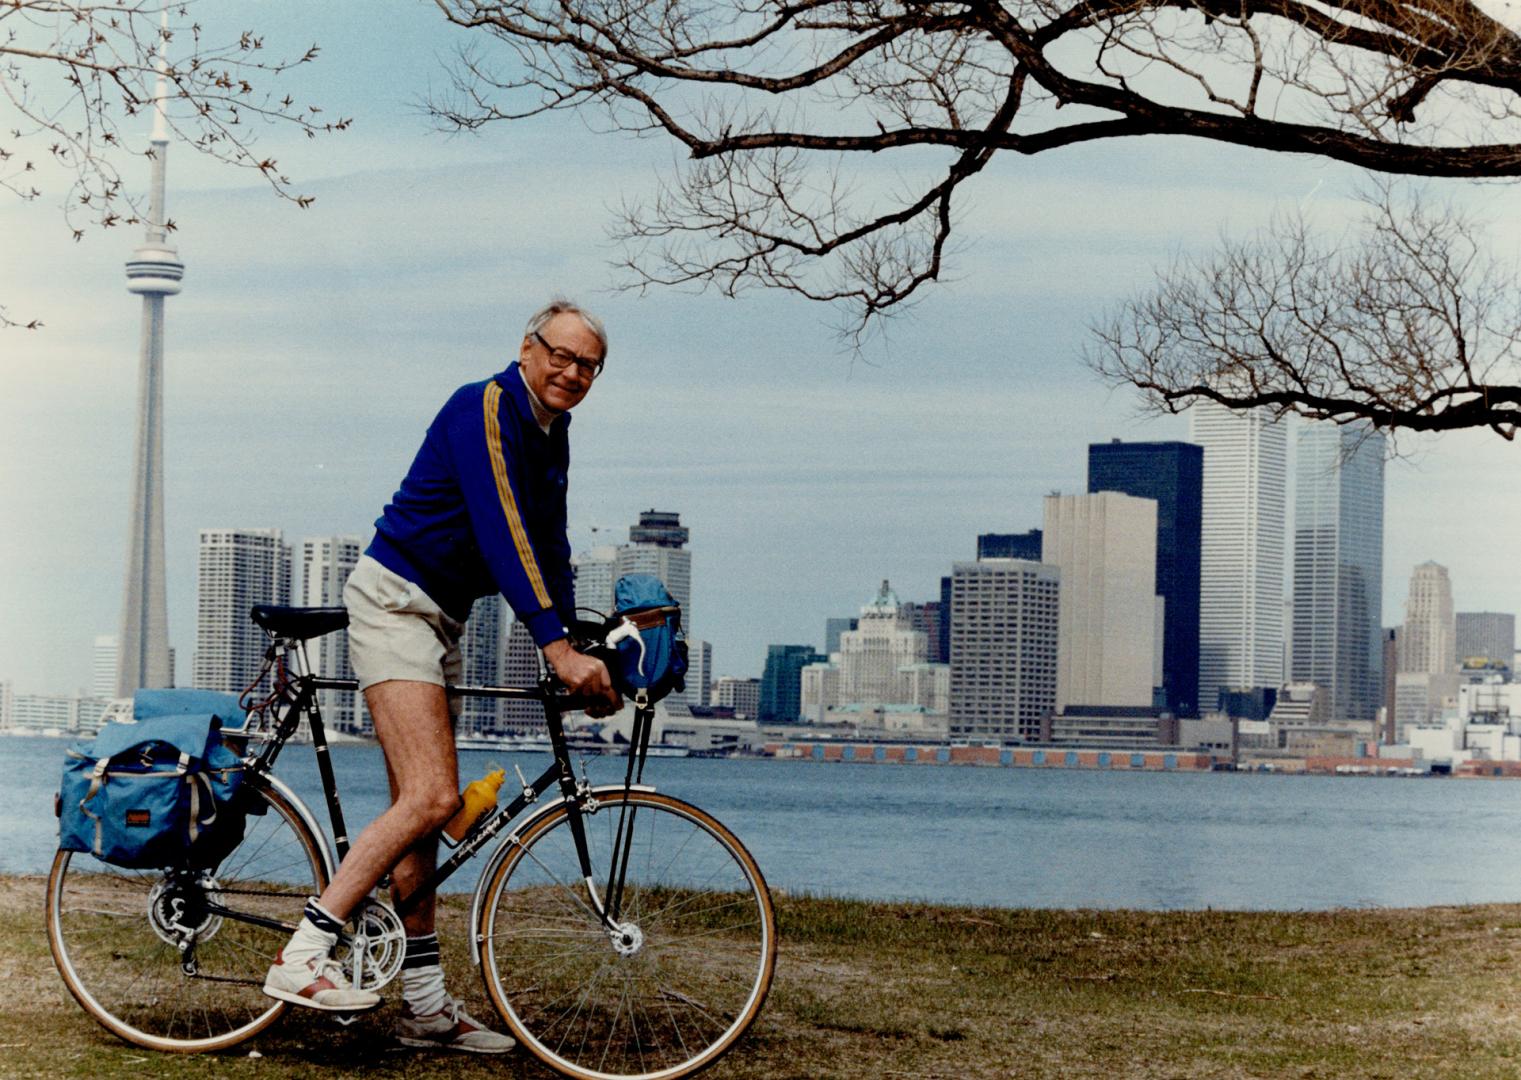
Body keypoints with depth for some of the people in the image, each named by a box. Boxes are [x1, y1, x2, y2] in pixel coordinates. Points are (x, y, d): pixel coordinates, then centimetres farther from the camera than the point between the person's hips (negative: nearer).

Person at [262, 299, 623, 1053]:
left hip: (441, 616, 9)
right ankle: (303, 957, -21)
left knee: (420, 809, 9)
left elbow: (548, 546, 16)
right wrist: (557, 647, -31)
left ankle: (424, 1005, 11)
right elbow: (500, 532, -26)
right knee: (432, 799, -20)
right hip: (396, 601, -9)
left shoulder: (551, 435, 12)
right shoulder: (485, 410, -17)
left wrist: (577, 654, 9)